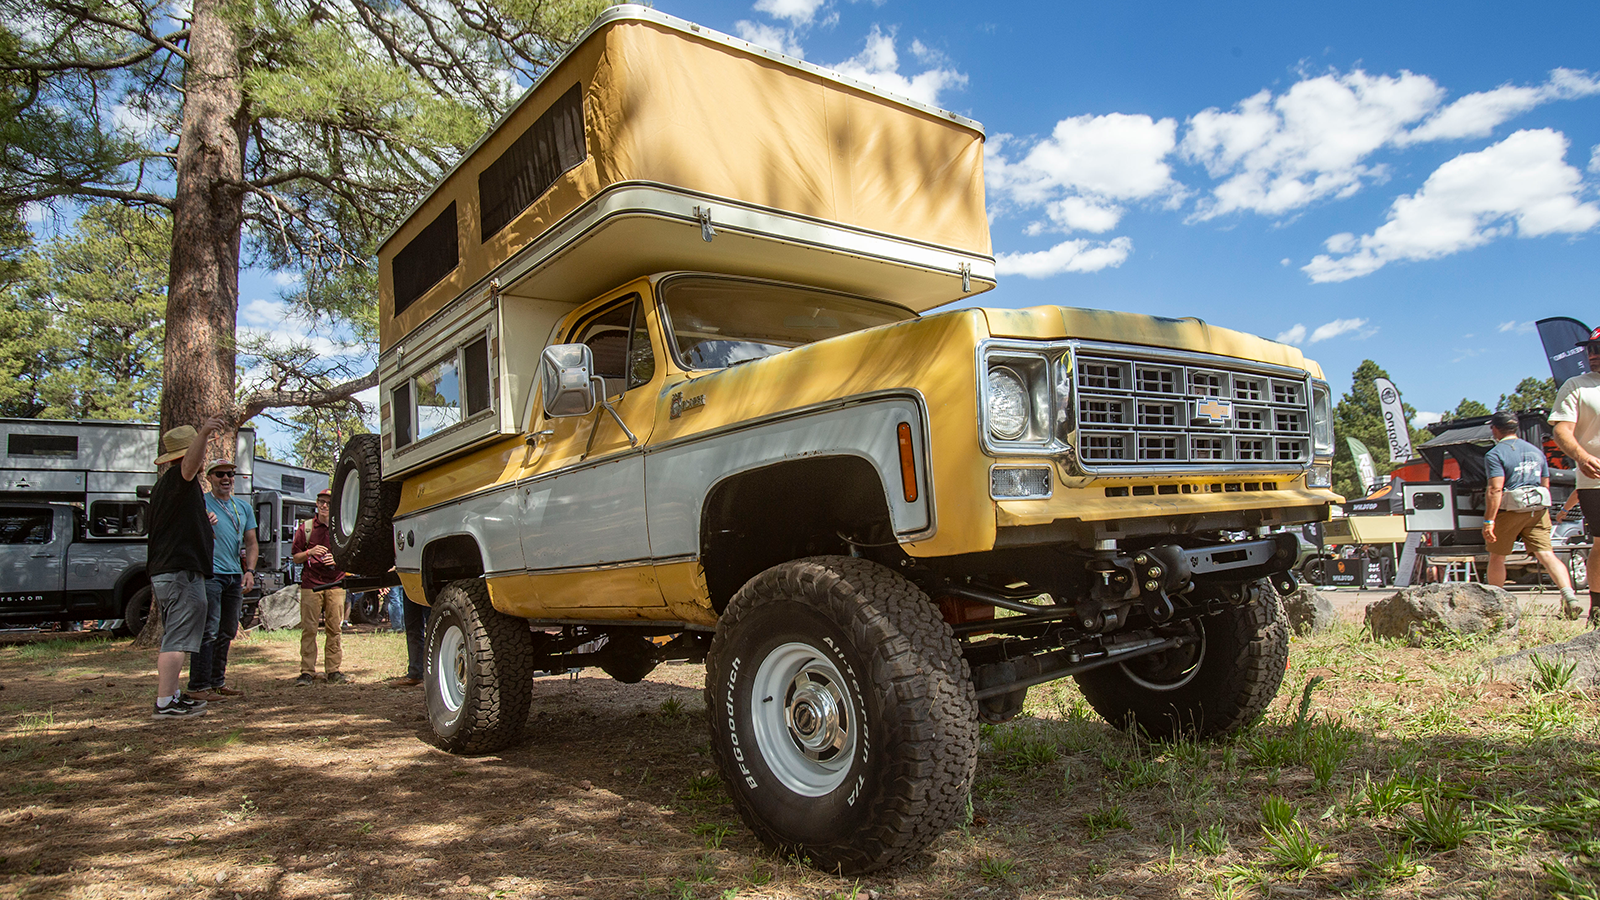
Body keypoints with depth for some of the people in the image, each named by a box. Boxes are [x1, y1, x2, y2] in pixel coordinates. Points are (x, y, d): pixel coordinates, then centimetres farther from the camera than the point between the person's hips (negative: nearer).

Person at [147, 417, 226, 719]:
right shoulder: (177, 479, -12)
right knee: (177, 640, -9)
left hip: (161, 571, 11)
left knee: (173, 638, 18)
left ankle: (171, 694, 25)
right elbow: (189, 465, -37)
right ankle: (165, 702, -10)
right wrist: (203, 435, -55)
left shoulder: (164, 483, 21)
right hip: (182, 572, -11)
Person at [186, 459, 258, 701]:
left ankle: (218, 682, 21)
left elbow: (251, 543, 17)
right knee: (209, 631, -10)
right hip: (209, 573, -6)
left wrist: (250, 570, 4)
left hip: (235, 576, 6)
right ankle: (198, 686, -5)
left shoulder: (244, 507, 16)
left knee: (228, 632, 11)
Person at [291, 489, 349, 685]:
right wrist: (310, 552, -11)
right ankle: (307, 671, 4)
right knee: (308, 629, -2)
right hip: (310, 584, 0)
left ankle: (333, 670, 6)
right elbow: (296, 558, 8)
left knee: (334, 628, 1)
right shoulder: (305, 527, 7)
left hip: (335, 584, 1)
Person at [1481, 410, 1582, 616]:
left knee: (1497, 557, 9)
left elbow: (1496, 489, -17)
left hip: (1509, 512, -5)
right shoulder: (1536, 451, 14)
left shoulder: (1495, 454, -8)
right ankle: (1569, 594, -20)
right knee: (1546, 554, 0)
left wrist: (1488, 521, -18)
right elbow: (1546, 486, 19)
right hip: (1537, 511, 5)